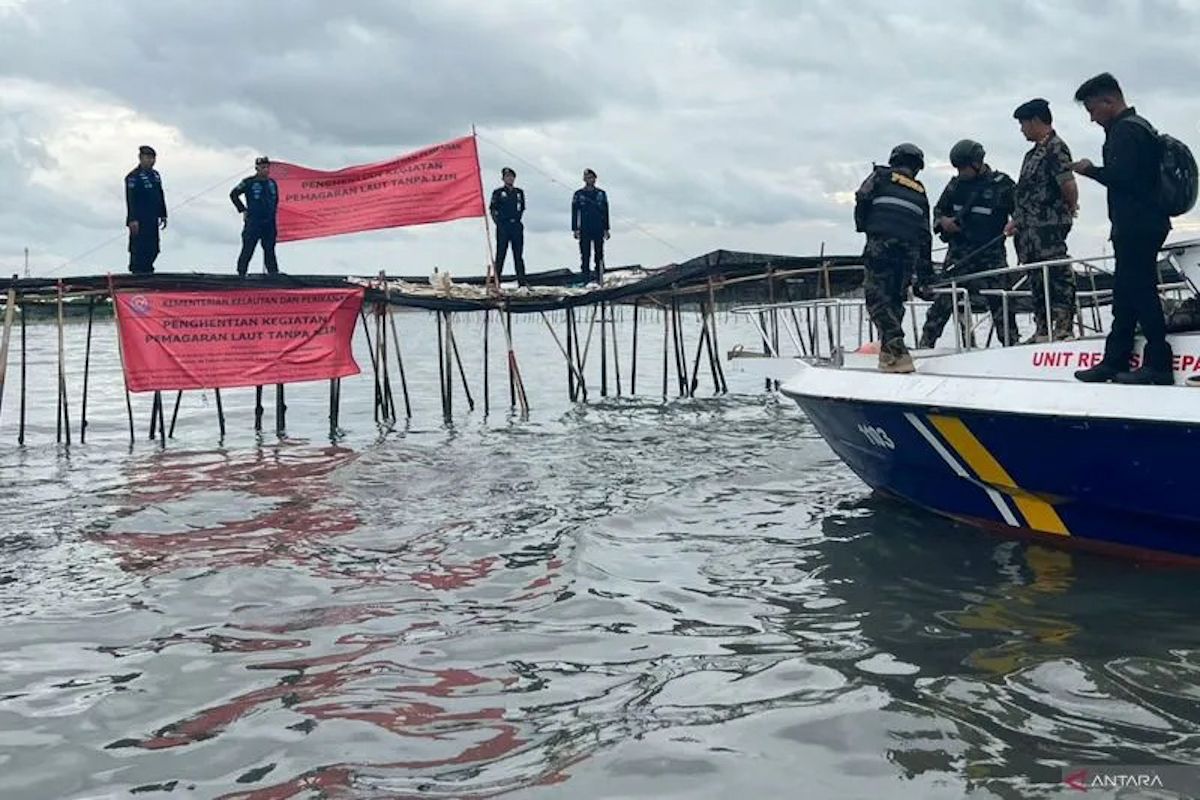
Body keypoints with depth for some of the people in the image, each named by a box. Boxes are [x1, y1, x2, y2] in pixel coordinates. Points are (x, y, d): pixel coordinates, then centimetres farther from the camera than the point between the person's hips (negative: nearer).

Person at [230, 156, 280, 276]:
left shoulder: (272, 183, 11)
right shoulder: (249, 182, -4)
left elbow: (275, 199, 28)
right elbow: (233, 194, 2)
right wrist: (243, 210, -1)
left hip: (269, 222, 5)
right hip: (253, 221, -5)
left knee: (270, 249, 7)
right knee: (248, 249, -4)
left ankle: (273, 271, 10)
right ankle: (241, 273, 1)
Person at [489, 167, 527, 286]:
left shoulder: (519, 192, 14)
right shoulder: (498, 193, 3)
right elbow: (492, 209, 4)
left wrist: (517, 219, 13)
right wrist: (497, 221, -2)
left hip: (517, 226, 4)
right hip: (503, 226, -4)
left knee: (518, 254, 5)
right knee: (500, 254, -4)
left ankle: (521, 280, 6)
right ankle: (497, 280, -2)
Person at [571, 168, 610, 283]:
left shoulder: (601, 194, 8)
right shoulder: (579, 194, 5)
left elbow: (606, 213, 11)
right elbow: (574, 213, 5)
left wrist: (606, 229, 7)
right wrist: (575, 229, -2)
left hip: (599, 230, 1)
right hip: (584, 230, -1)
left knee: (599, 255, 1)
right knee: (585, 255, -3)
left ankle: (600, 278, 4)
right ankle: (586, 279, -1)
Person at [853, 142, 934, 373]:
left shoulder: (881, 176, 15)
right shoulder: (920, 192, 25)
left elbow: (862, 200, 0)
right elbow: (925, 235, 21)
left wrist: (862, 227, 18)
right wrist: (924, 276, 22)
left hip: (881, 244, -4)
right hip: (910, 250, 4)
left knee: (877, 296, -7)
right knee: (895, 298, 15)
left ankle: (897, 351, -21)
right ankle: (888, 350, 10)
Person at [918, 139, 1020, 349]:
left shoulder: (1002, 184, 0)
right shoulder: (956, 184, 10)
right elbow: (939, 209, 22)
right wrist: (942, 221, -1)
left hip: (991, 252, -2)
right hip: (959, 251, 2)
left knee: (1001, 300, -3)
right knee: (944, 299, -5)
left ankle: (1011, 343, 7)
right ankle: (926, 342, -4)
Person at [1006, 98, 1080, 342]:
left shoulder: (1055, 147, -9)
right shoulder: (1034, 152, 20)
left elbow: (1068, 184, -17)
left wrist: (1071, 208, -1)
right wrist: (1017, 221, 21)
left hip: (1050, 228, -10)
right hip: (1031, 228, 10)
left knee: (1057, 277, -8)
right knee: (1037, 279, 12)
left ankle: (1064, 328, -7)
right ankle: (1043, 329, 18)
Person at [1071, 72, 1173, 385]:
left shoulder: (1125, 131, -13)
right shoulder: (1138, 127, 21)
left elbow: (1122, 176, -22)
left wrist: (1091, 170, -8)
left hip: (1137, 227, -11)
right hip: (1141, 226, 11)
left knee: (1140, 292, -8)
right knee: (1125, 295, 12)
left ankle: (1158, 364, -6)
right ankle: (1115, 361, 16)